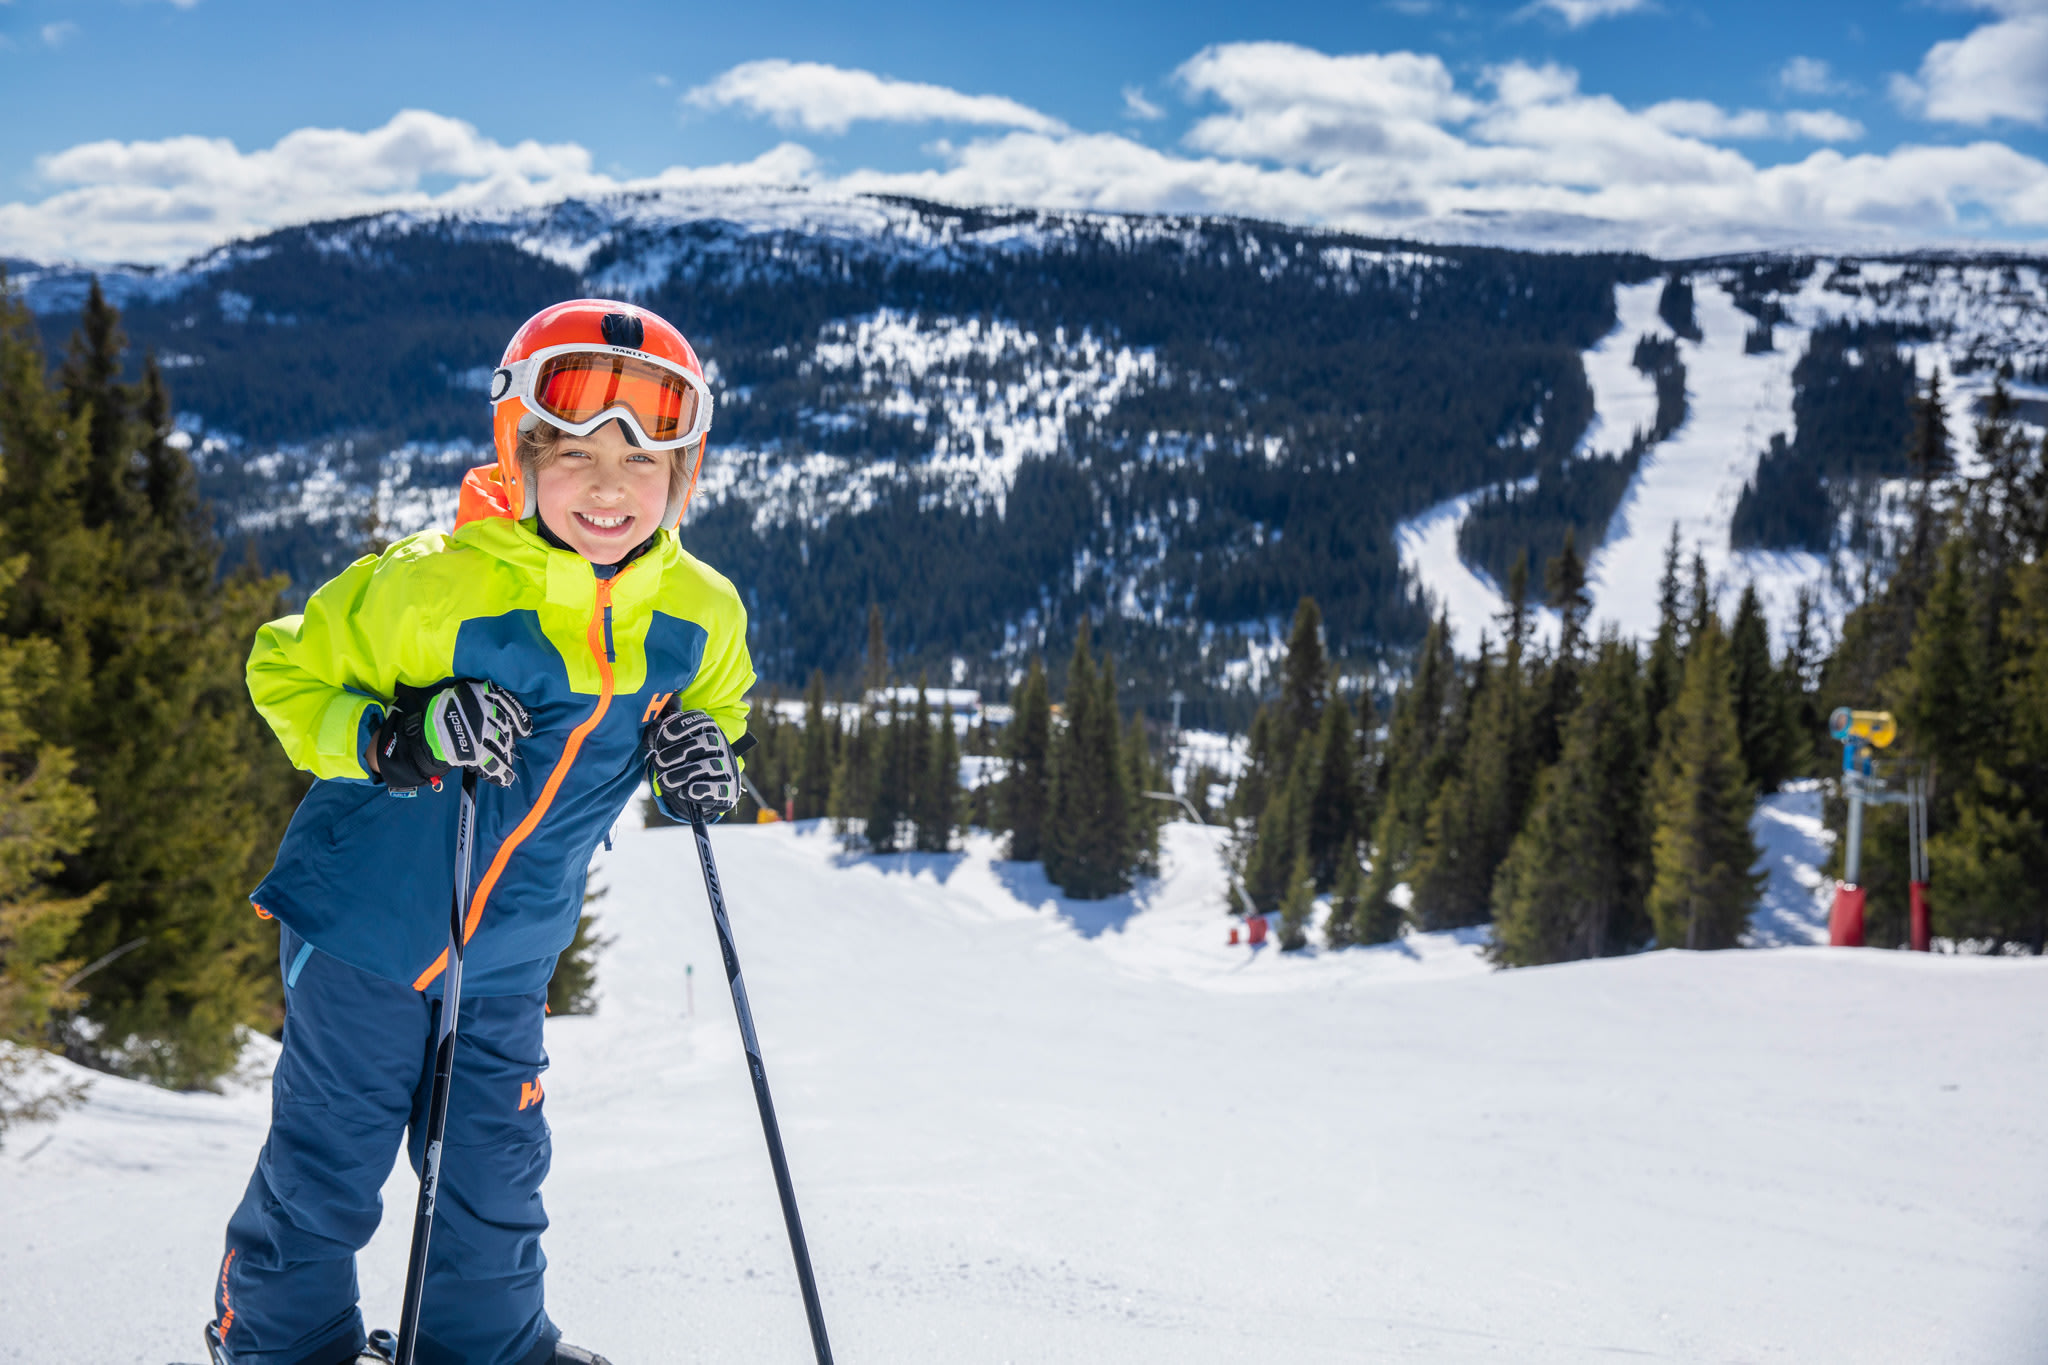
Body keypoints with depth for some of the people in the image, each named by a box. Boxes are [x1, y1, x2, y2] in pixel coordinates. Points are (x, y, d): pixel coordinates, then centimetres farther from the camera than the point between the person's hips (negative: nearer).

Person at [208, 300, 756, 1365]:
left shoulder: (699, 615, -9)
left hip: (508, 950, 4)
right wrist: (393, 738, -28)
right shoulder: (429, 587, -24)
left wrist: (701, 756, -10)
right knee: (329, 1163, 8)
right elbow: (285, 673, -11)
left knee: (495, 1167, 14)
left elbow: (708, 707, 13)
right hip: (365, 916, -3)